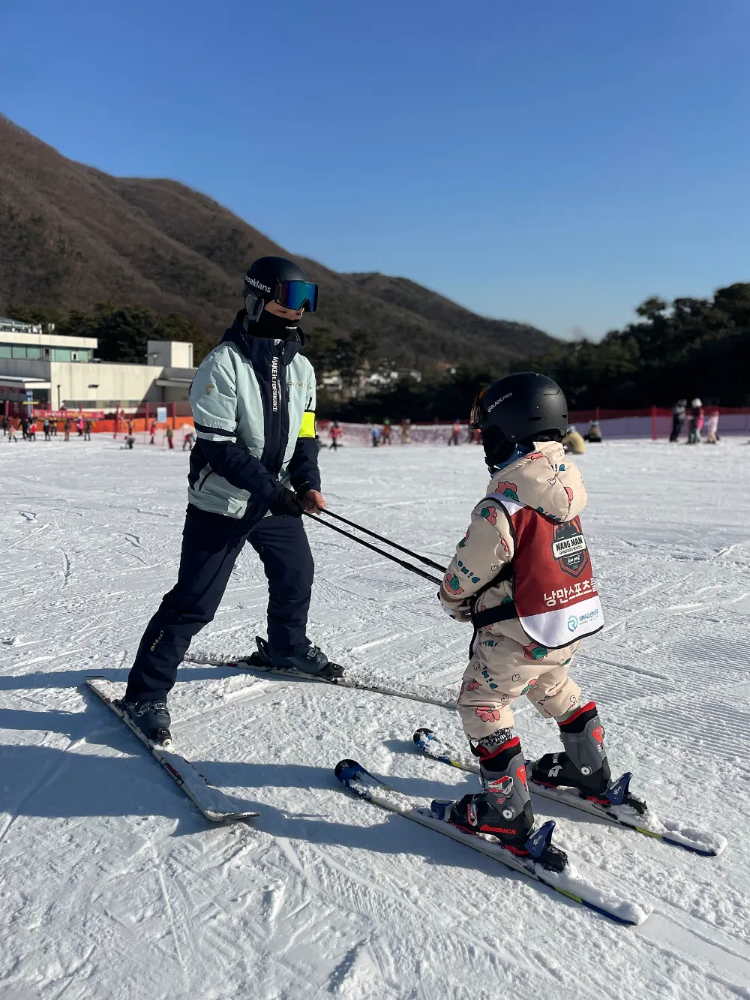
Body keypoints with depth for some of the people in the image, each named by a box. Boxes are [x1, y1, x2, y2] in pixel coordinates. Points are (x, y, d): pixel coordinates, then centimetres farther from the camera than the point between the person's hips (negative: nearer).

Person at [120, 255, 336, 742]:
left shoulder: (301, 367, 6)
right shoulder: (224, 363, -16)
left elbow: (305, 434, 10)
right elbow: (218, 444, -21)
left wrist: (308, 483, -6)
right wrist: (270, 487, -25)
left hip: (277, 498, 7)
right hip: (222, 502, -7)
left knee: (296, 575, 20)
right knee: (194, 600, -5)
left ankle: (288, 649, 46)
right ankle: (146, 693, 8)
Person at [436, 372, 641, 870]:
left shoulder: (501, 507, -25)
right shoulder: (567, 487, 1)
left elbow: (466, 574, -16)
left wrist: (454, 601, 6)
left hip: (522, 631, -8)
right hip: (577, 620, 8)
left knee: (483, 703, 8)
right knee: (555, 686, 31)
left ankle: (507, 811, 11)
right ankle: (592, 771, 45)